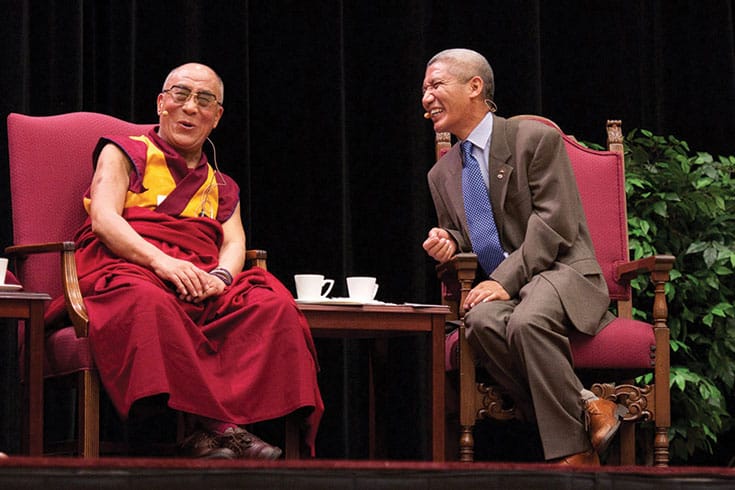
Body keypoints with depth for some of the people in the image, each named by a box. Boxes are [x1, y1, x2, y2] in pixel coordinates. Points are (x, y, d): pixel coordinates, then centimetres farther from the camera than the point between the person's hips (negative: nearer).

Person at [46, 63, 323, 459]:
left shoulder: (222, 188, 31)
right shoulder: (124, 154, 18)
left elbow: (234, 244, 14)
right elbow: (103, 220, 1)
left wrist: (221, 276, -13)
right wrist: (161, 261, -18)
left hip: (202, 285, 4)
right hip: (127, 271, -4)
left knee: (273, 305, -29)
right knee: (148, 302, -42)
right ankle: (213, 424, -47)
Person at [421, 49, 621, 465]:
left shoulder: (535, 139, -2)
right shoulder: (442, 174, 19)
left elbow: (554, 224, -10)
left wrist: (506, 279, -20)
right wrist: (447, 243, 1)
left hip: (560, 273, -5)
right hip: (495, 287, 5)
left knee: (528, 320, -39)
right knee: (482, 322, -33)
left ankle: (572, 451, -29)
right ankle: (584, 410, -28)